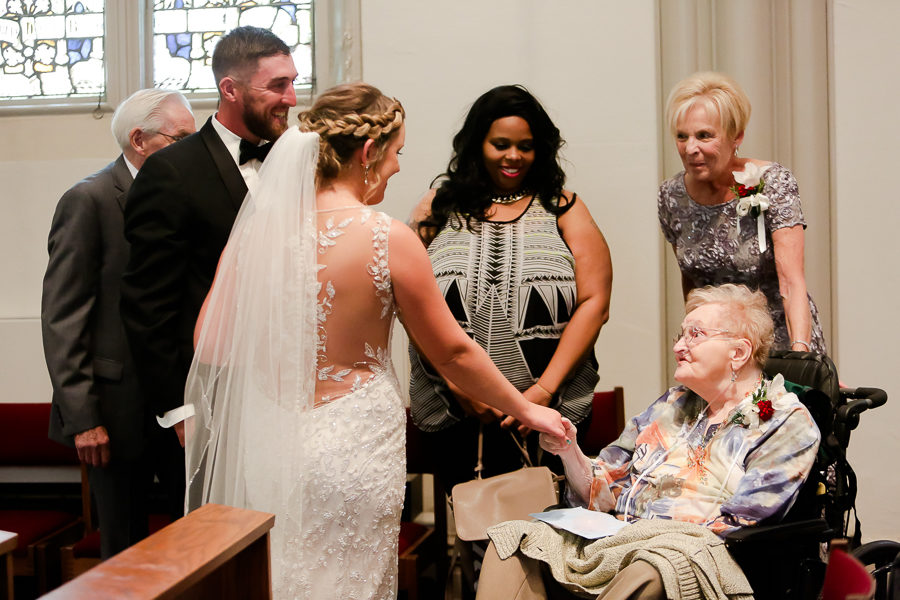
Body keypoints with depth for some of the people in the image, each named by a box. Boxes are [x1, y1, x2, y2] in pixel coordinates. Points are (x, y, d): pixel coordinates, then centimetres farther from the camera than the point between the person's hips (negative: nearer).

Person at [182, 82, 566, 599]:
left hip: (269, 443, 4)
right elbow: (451, 351, -6)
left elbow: (212, 344, -1)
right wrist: (526, 410, 8)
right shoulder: (387, 238, -15)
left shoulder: (259, 225, -5)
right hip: (353, 448, -4)